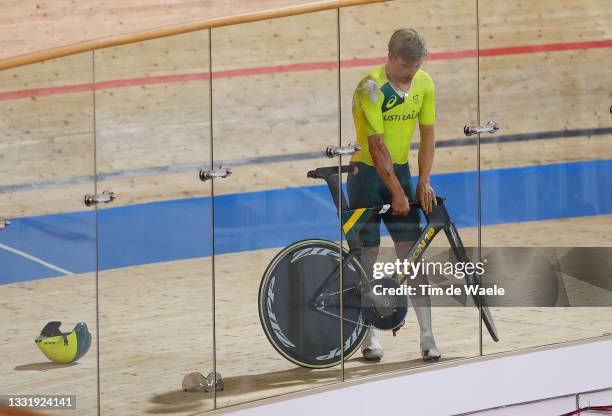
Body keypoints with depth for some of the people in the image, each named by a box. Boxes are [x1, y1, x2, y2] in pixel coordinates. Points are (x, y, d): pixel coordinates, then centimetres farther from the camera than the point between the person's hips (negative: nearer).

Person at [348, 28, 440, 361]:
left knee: (411, 253, -2)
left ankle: (427, 335, -4)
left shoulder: (424, 84, -1)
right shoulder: (371, 87, -19)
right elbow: (377, 145, -21)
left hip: (400, 171, 4)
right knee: (367, 253, -1)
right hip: (367, 172, -4)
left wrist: (423, 181, -7)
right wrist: (396, 192, -21)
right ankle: (369, 336, 9)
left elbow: (427, 135, 4)